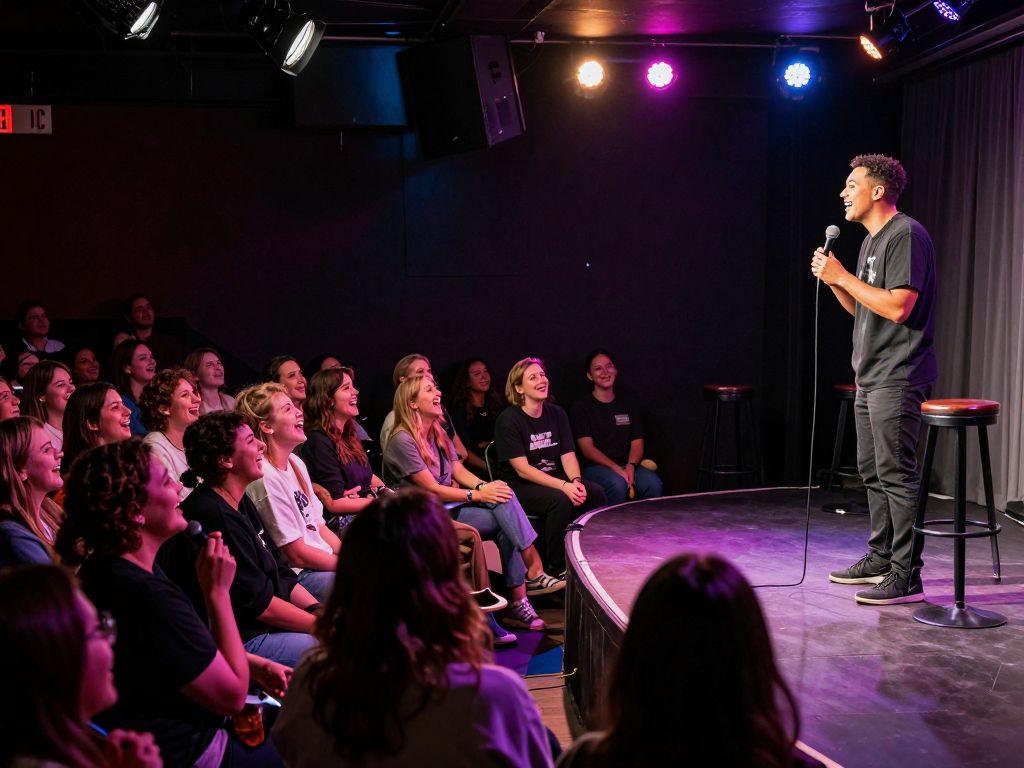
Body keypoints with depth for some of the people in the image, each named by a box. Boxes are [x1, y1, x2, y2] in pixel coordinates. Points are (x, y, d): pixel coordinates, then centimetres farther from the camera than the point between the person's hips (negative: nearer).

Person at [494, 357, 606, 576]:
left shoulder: (556, 414, 7)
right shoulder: (508, 419, -13)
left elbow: (568, 455, 3)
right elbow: (522, 469, -19)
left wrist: (576, 481, -20)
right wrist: (564, 486, -28)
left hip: (552, 480, 6)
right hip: (518, 487, -6)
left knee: (595, 492, -17)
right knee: (560, 500, -32)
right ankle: (557, 569, -17)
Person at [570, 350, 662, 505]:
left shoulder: (628, 404, 17)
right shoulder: (581, 406, 4)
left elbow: (637, 442, 10)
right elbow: (587, 448, -6)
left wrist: (630, 466, -13)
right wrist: (616, 468, -19)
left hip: (626, 465, 4)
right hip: (594, 467, -3)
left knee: (653, 483, -27)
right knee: (617, 483, -35)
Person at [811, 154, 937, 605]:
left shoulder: (906, 235, -12)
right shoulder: (872, 240, 19)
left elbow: (898, 307, -22)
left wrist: (844, 277, -15)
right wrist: (832, 281, 5)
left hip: (898, 378, -10)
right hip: (870, 377, 10)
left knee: (896, 475, -9)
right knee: (872, 472, 15)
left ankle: (906, 576, -5)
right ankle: (881, 558, 25)